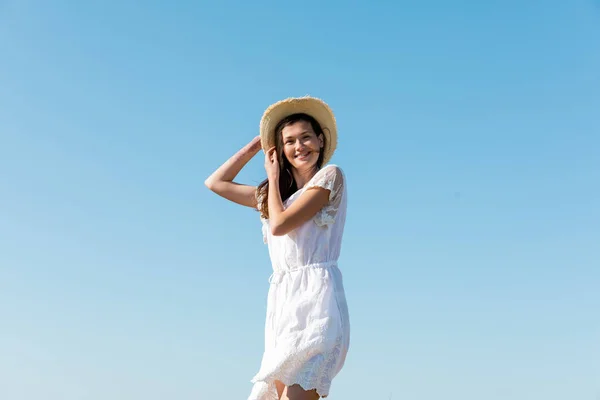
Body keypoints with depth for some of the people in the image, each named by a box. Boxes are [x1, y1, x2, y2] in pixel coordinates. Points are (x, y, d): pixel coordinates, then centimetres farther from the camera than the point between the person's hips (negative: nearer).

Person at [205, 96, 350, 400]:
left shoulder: (330, 175, 4)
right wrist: (255, 146, 26)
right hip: (281, 298, 7)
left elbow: (280, 224, -4)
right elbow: (215, 183, 29)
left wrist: (273, 175, 12)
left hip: (315, 294, -6)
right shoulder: (274, 194, 25)